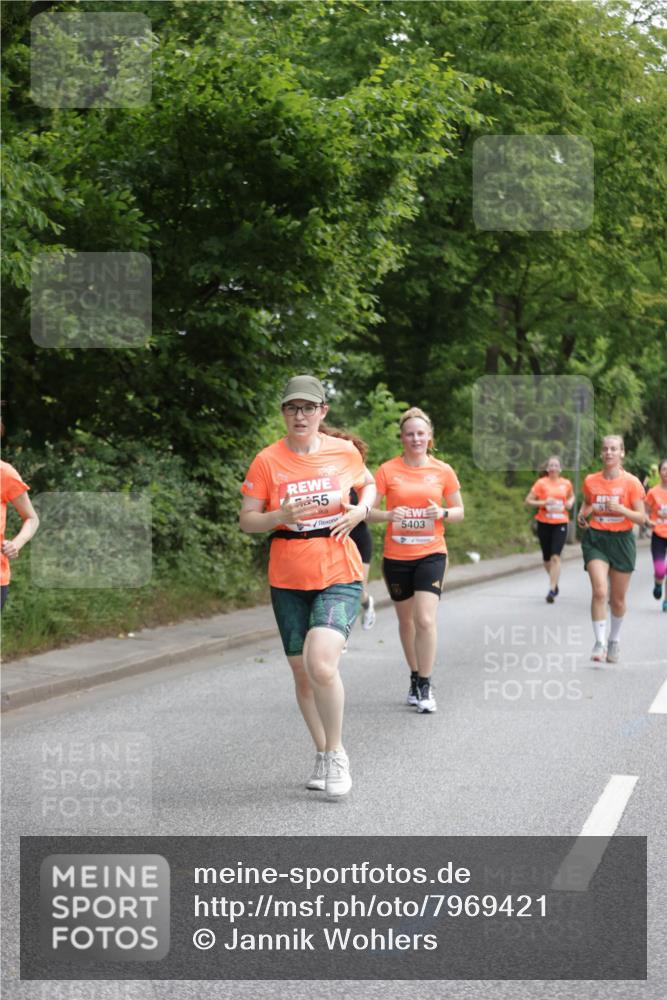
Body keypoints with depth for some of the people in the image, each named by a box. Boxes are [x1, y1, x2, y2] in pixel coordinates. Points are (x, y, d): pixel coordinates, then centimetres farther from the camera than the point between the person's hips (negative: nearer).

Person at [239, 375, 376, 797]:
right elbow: (247, 520, -1)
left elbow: (368, 483, 21)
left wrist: (360, 510, -1)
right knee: (302, 672, 9)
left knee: (321, 664, -22)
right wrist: (282, 516, -20)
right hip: (288, 580, 2)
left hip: (339, 576, -2)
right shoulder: (267, 460, -3)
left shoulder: (345, 451, 0)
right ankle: (323, 755, 29)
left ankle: (336, 752, -1)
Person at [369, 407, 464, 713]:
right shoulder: (388, 470, -3)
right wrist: (389, 515, -21)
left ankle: (425, 687, -4)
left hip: (431, 554, -1)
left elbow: (459, 511, 9)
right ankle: (415, 678, 30)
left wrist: (443, 513, -12)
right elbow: (367, 510, -2)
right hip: (396, 557, 1)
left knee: (425, 620, -14)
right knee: (406, 620, 13)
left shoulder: (443, 471, 0)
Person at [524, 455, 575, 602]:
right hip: (544, 523, 0)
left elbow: (571, 496, 25)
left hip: (560, 524, 0)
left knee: (555, 557, -14)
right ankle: (554, 583, 36)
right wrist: (543, 503, -17)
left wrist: (570, 502, 2)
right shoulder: (541, 483, -3)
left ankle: (552, 590, -14)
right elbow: (528, 501, -3)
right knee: (547, 558, 10)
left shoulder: (566, 484, 4)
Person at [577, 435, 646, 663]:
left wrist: (620, 509, -22)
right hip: (595, 539, 1)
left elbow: (641, 517, -5)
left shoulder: (631, 482, -6)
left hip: (621, 541, 0)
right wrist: (583, 514, 0)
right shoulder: (591, 481, 2)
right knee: (599, 591, -19)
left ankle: (614, 640, 32)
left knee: (618, 598, 10)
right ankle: (599, 643, -15)